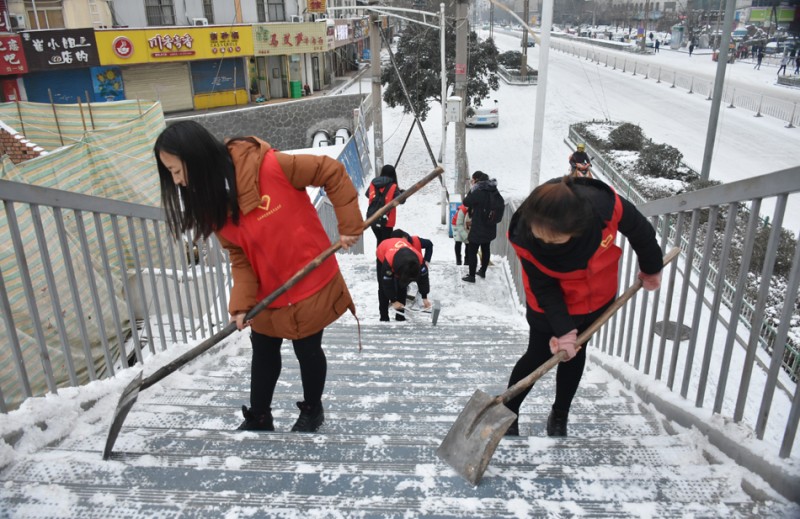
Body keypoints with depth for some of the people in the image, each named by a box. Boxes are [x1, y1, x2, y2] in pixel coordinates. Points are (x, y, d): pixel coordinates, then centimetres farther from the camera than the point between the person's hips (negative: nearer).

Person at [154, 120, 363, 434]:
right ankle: (258, 419, 38)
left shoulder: (269, 166, -27)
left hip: (309, 283, -5)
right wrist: (241, 303, -15)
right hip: (267, 293, 6)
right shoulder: (212, 200, -5)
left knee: (307, 350, 11)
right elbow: (239, 256, -4)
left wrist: (350, 224, -16)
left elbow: (333, 173, -18)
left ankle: (312, 412, 37)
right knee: (263, 353, 17)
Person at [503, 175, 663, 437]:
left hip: (596, 297, 3)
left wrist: (651, 268, 3)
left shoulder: (605, 205, -38)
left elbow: (640, 231, -14)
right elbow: (543, 288, -23)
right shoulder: (525, 236, -37)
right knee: (538, 356, 6)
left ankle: (559, 417, 37)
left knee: (575, 352, 17)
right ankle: (508, 413, 28)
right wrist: (563, 330, -29)